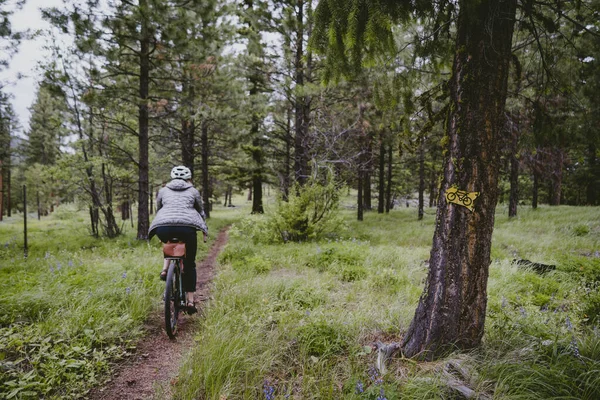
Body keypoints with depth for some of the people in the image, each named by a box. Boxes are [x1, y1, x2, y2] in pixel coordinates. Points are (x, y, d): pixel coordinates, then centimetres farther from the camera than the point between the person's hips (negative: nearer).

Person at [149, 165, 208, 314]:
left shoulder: (163, 190, 25)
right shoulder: (193, 191, 23)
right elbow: (201, 213, 30)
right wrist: (204, 231, 43)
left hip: (163, 227, 2)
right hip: (187, 227, -1)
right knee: (190, 264, 16)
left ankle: (165, 269, 15)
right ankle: (190, 300, 12)